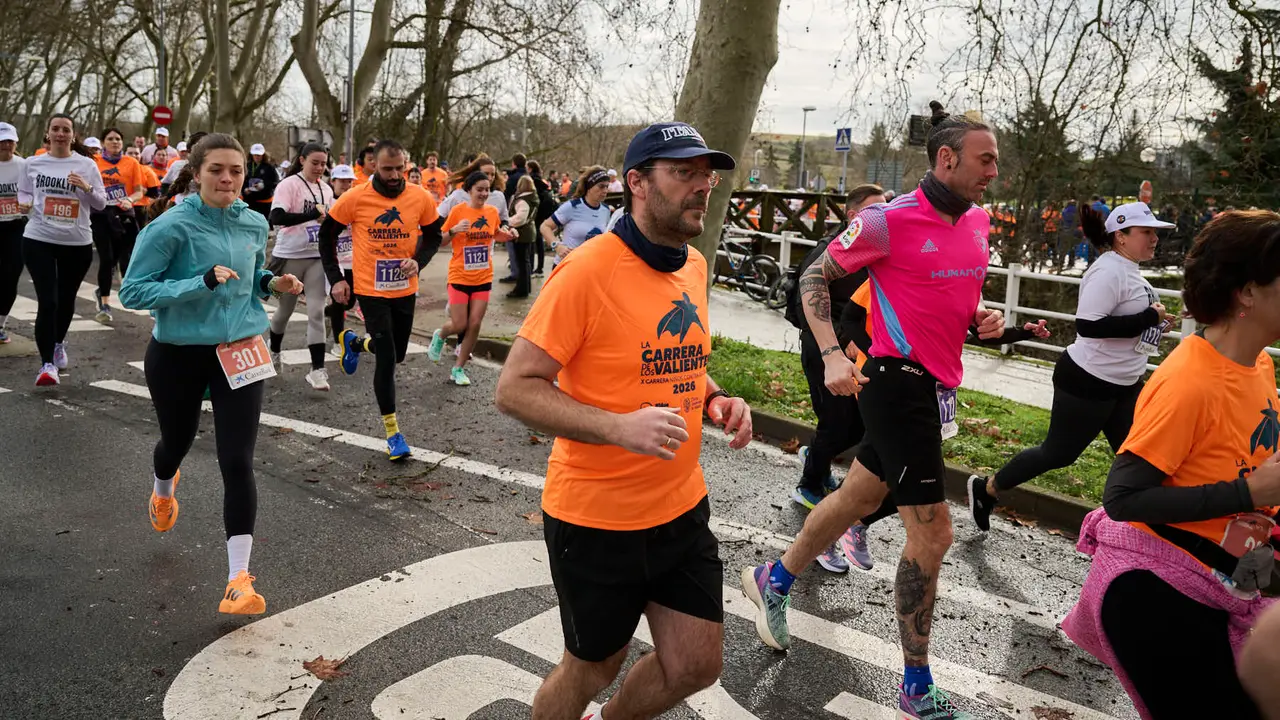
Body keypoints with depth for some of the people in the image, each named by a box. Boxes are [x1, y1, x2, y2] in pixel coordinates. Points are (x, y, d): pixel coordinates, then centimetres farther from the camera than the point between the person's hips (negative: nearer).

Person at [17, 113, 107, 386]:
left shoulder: (87, 165, 0)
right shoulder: (32, 164, 2)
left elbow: (101, 204, 2)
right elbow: (24, 193, 14)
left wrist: (87, 188, -17)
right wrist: (25, 204, -8)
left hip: (78, 242, 1)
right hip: (38, 239, -1)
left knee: (66, 299, 16)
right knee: (48, 301, -11)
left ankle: (58, 343, 43)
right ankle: (47, 363, -5)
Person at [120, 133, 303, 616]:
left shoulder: (254, 225, 0)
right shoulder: (170, 227, -15)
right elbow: (132, 291, -18)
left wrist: (273, 283, -4)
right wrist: (202, 282, -28)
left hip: (240, 353, 2)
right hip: (177, 355, -2)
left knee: (237, 463, -8)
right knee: (177, 440, 23)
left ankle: (238, 579, -5)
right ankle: (164, 488, 63)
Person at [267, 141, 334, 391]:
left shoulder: (326, 190, 8)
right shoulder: (288, 184, -11)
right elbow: (276, 217, -25)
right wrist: (313, 214, -28)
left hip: (317, 257, 4)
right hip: (290, 256, -4)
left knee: (316, 312, -5)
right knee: (285, 309, 13)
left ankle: (317, 369, -5)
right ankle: (274, 351, 40)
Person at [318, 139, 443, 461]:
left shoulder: (421, 198, -7)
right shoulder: (355, 198, -12)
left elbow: (433, 236, 7)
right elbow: (327, 235, 0)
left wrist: (418, 261, -12)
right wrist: (336, 279, -4)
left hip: (405, 289, 4)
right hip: (370, 289, -3)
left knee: (397, 353, 17)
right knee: (386, 357, -6)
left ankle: (355, 342, 50)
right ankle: (392, 431, 6)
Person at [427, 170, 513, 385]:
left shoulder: (492, 211, 1)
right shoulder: (458, 211, -10)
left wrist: (506, 234, -2)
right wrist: (454, 230, -24)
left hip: (483, 278, 3)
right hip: (460, 276, -3)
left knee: (474, 325, 1)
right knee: (459, 325, -2)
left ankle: (459, 368, 15)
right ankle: (440, 335, 34)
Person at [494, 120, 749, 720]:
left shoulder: (694, 265, 3)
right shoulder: (586, 271, -20)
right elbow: (515, 388, -20)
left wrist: (717, 400, -2)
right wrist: (620, 427, -32)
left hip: (682, 507, 7)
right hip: (596, 518, -6)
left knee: (697, 665, 15)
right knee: (593, 667, 14)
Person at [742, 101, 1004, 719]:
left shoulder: (977, 221, 9)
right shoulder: (891, 220, -15)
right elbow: (815, 278, -9)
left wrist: (984, 315, 3)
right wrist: (832, 355, -20)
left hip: (936, 386, 8)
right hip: (900, 383, -8)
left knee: (857, 497, 20)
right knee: (932, 533, -5)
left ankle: (774, 580, 44)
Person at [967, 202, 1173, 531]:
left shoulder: (1129, 269, 10)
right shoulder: (1109, 271, -20)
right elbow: (1088, 325, -30)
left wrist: (1155, 319, 6)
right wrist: (1149, 318, -24)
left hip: (1125, 385, 9)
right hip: (1087, 383, -9)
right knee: (1057, 453, 3)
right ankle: (986, 488, 21)